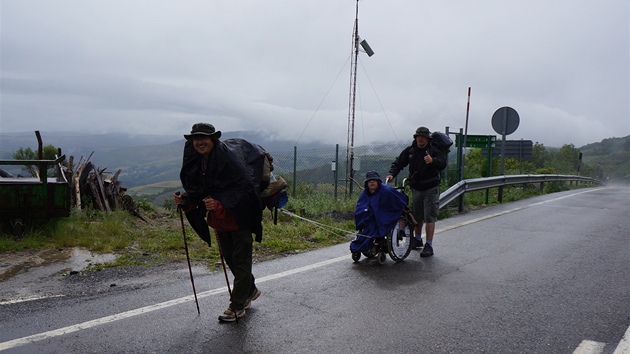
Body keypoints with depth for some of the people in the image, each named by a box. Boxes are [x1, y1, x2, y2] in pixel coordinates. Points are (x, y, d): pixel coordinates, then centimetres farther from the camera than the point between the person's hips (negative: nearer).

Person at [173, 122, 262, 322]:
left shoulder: (229, 159, -24)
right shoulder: (195, 162, -1)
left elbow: (242, 189, -27)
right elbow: (199, 191, 7)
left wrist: (219, 204, -39)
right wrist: (185, 200, -13)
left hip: (239, 217, -8)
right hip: (219, 218, 8)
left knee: (240, 260, 2)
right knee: (228, 257, 20)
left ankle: (237, 306, 15)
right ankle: (250, 291, 42)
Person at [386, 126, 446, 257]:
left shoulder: (434, 151, -8)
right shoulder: (410, 151, 4)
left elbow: (442, 164, -22)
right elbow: (398, 162, 6)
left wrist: (432, 161, -42)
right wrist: (392, 173, -12)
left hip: (431, 189, -4)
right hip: (416, 188, 4)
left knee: (429, 217, -7)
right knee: (416, 216, 15)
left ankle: (429, 245, -3)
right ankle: (418, 240, 34)